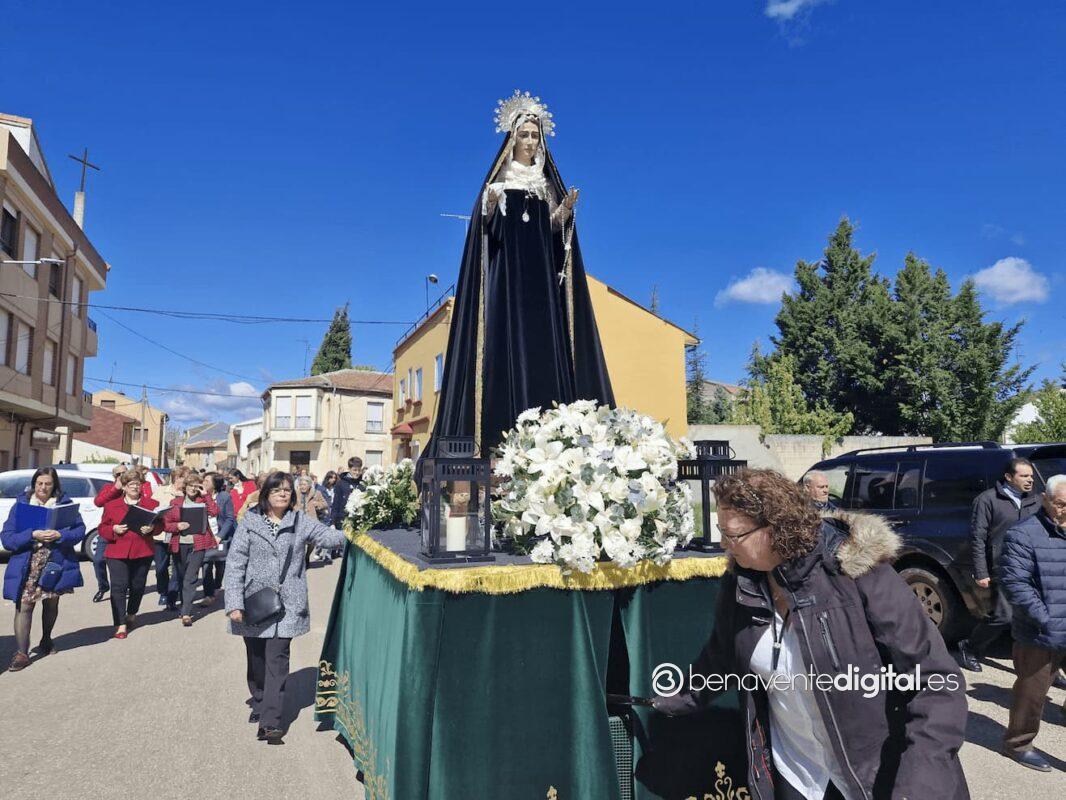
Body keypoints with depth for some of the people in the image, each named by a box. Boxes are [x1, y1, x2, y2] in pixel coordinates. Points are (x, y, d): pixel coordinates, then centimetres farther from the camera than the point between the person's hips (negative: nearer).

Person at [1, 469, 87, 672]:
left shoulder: (65, 503, 1)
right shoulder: (21, 504, -1)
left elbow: (80, 529, -3)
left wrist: (60, 535, -21)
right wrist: (33, 534, -21)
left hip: (56, 563, 1)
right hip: (27, 566, -1)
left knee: (51, 603, 16)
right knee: (24, 606, -7)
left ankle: (46, 640, 37)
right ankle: (21, 653, -1)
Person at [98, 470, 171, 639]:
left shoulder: (152, 503, 6)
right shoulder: (111, 506, 7)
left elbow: (161, 524, 6)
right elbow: (102, 529, 9)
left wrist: (152, 528, -15)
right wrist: (114, 529, -12)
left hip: (143, 552, 1)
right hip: (117, 552, -1)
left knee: (138, 586, 10)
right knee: (119, 587, -7)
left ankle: (131, 614, 36)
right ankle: (120, 624, -1)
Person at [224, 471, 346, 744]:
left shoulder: (301, 521, 2)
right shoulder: (250, 522, -1)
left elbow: (329, 537, -7)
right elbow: (235, 563, -3)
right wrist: (234, 603, -9)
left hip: (286, 605, -1)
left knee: (277, 660, -4)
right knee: (256, 659, 14)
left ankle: (271, 721, 1)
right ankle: (259, 704, 37)